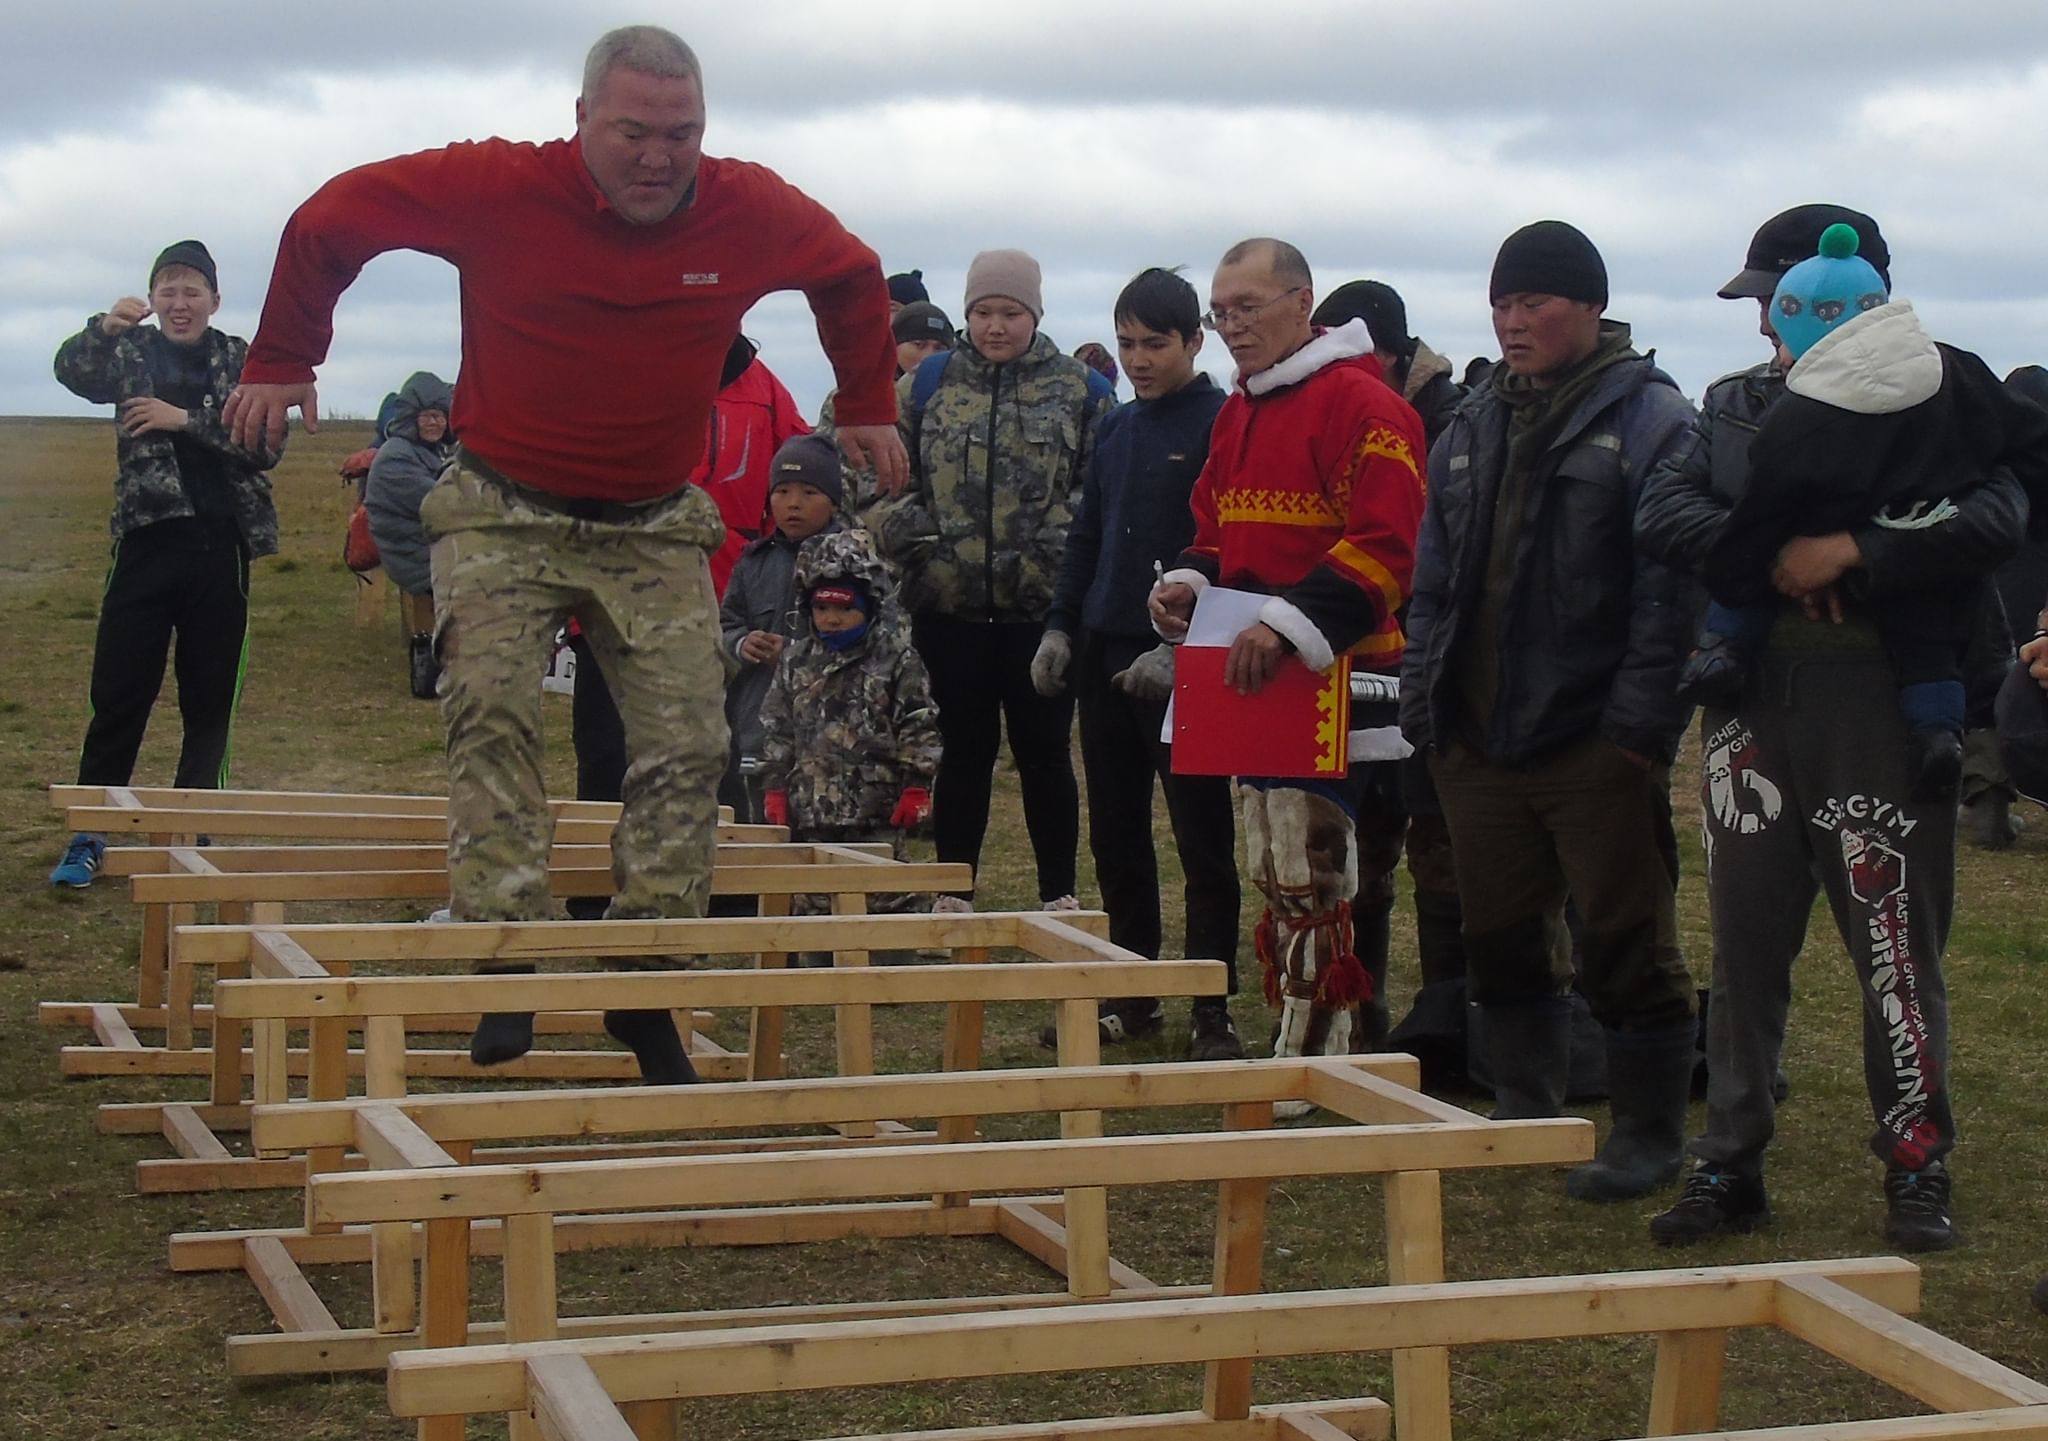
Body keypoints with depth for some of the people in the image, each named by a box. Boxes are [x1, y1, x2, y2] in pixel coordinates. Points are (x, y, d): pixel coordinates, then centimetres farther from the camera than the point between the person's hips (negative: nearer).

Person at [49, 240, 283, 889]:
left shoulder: (242, 360, 8)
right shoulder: (132, 353, 9)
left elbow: (268, 444, -5)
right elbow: (72, 373, -10)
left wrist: (184, 419, -13)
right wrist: (104, 326, -29)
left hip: (219, 547, 0)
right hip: (146, 541, 0)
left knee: (210, 699, 6)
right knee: (117, 693, -2)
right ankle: (88, 834, 4)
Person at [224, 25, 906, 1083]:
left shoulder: (756, 213, -9)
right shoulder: (496, 189, -17)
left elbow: (854, 275, 13)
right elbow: (328, 221, -3)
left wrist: (866, 409, 15)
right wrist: (282, 361, 2)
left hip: (656, 526, 2)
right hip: (503, 511, -2)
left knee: (687, 739, -6)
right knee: (490, 705, -22)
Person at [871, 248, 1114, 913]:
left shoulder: (1081, 390, 3)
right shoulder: (927, 384, 7)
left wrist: (1065, 537, -13)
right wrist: (905, 531, -4)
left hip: (1043, 607, -1)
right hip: (949, 605, 1)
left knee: (1044, 748, 5)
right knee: (964, 750, 9)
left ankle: (1060, 896, 14)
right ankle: (952, 896, 17)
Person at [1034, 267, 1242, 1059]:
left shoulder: (1221, 423, -8)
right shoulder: (1115, 428, 13)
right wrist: (1061, 626, 9)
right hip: (1106, 651, 7)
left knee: (1201, 838, -1)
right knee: (1115, 835, 12)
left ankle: (1213, 1010, 6)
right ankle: (1133, 995, 22)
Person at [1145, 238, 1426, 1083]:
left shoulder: (1362, 406, -12)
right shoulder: (1236, 414, 17)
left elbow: (1387, 546, -21)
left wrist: (1289, 624, -29)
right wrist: (1189, 583, 3)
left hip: (1337, 678, -9)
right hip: (1249, 680, 10)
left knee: (1309, 880, -9)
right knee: (1268, 873, 12)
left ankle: (1303, 1070, -3)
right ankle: (1349, 1038, 21)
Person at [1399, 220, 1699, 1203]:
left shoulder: (1648, 419, -5)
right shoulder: (1474, 428, 16)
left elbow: (1670, 585, -12)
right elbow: (1434, 578, 19)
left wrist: (1638, 723, -18)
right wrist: (1424, 700, 10)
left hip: (1594, 742, -7)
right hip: (1478, 738, 7)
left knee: (1625, 938, -1)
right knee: (1501, 930, 13)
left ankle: (1649, 1133, 9)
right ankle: (1525, 1110, 27)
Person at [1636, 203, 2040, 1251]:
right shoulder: (1733, 406, 14)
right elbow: (1660, 513, 1)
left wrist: (1854, 552, -22)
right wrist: (1771, 555, -14)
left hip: (1880, 703, -4)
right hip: (1752, 701, 5)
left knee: (1895, 941, -1)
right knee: (1744, 939, 8)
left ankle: (1917, 1166, 10)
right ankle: (1730, 1164, 16)